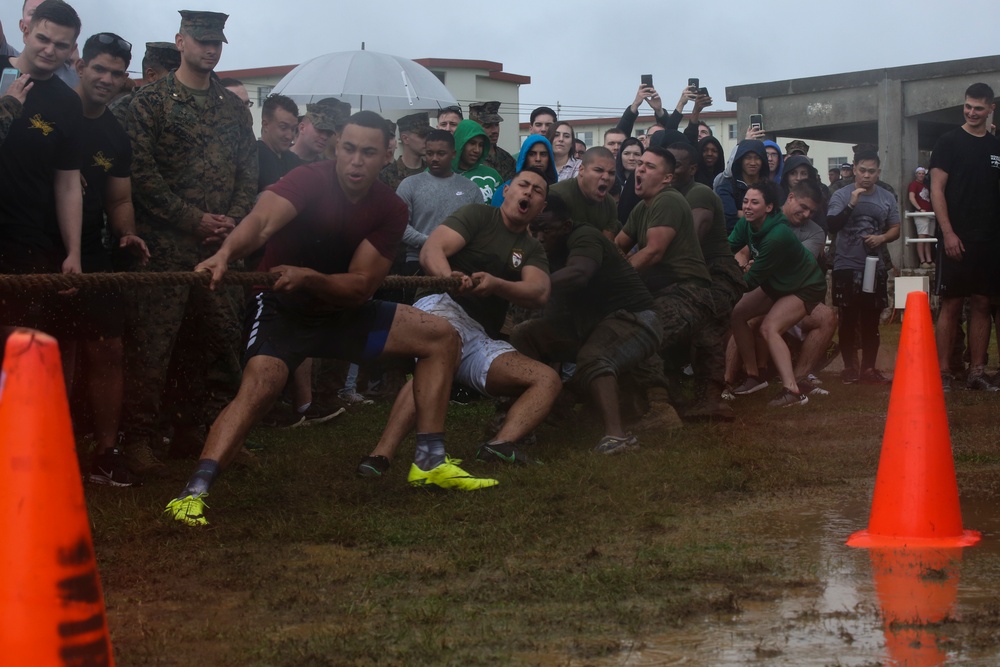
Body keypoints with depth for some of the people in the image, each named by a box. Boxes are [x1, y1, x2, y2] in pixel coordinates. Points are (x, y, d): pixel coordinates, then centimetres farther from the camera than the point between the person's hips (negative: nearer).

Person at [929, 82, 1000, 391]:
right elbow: (936, 189, -6)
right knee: (951, 304, -3)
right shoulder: (949, 142, -1)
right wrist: (948, 232, -14)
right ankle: (943, 372, 0)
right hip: (957, 238, -4)